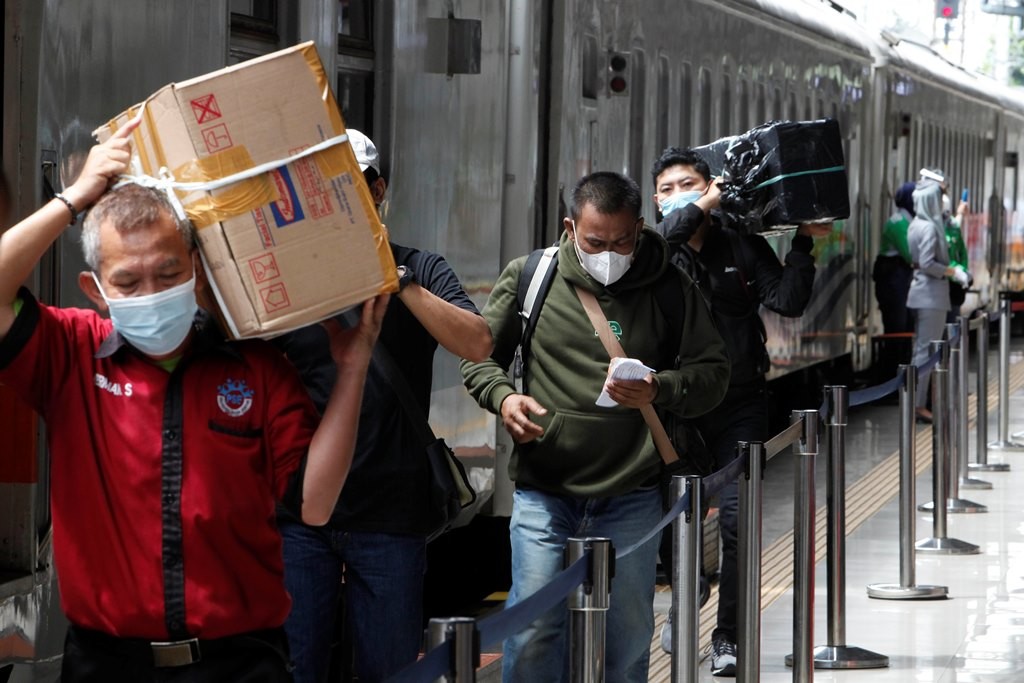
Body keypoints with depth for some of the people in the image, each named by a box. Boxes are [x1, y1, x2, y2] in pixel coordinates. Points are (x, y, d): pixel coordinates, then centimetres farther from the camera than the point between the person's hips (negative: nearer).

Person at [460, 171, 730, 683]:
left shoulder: (669, 288, 1)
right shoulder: (528, 277, 2)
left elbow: (713, 372, 3)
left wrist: (659, 391, -17)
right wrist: (502, 396, -11)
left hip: (632, 499, 0)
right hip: (544, 492, 0)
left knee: (627, 638, 8)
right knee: (533, 636, -3)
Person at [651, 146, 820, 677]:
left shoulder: (742, 246, 4)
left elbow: (787, 301, -4)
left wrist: (803, 244, -9)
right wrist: (703, 206, -20)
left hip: (739, 406, 0)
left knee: (736, 518, -8)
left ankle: (728, 637, 3)